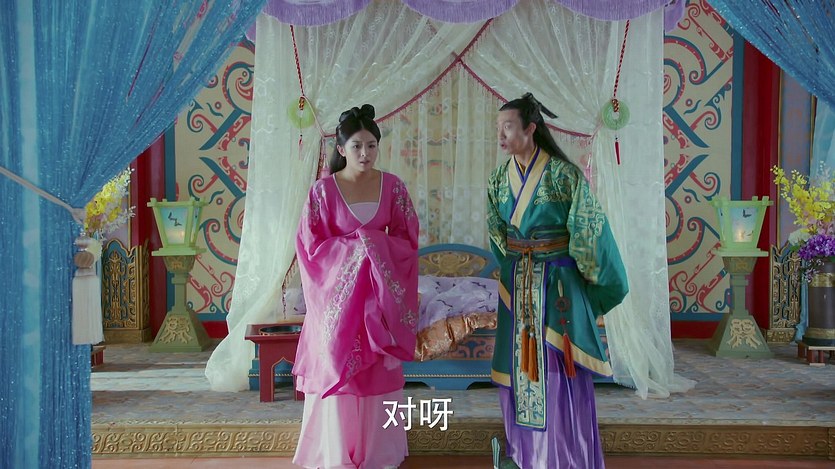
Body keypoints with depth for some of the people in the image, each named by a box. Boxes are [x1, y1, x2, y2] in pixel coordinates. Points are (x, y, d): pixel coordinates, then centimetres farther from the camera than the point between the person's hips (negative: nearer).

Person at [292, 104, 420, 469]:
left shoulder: (393, 186, 0)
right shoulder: (323, 189, -6)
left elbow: (408, 239, 3)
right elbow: (311, 245, -7)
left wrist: (376, 245, -15)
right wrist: (356, 246, -16)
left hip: (381, 292, 2)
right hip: (337, 291, -2)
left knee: (379, 371, 7)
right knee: (336, 368, 2)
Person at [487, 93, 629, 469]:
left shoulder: (562, 174, -12)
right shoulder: (500, 178, 4)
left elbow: (587, 228, -8)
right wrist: (511, 267, 12)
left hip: (558, 282, -5)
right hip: (516, 283, 5)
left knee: (559, 369, 0)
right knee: (519, 366, 10)